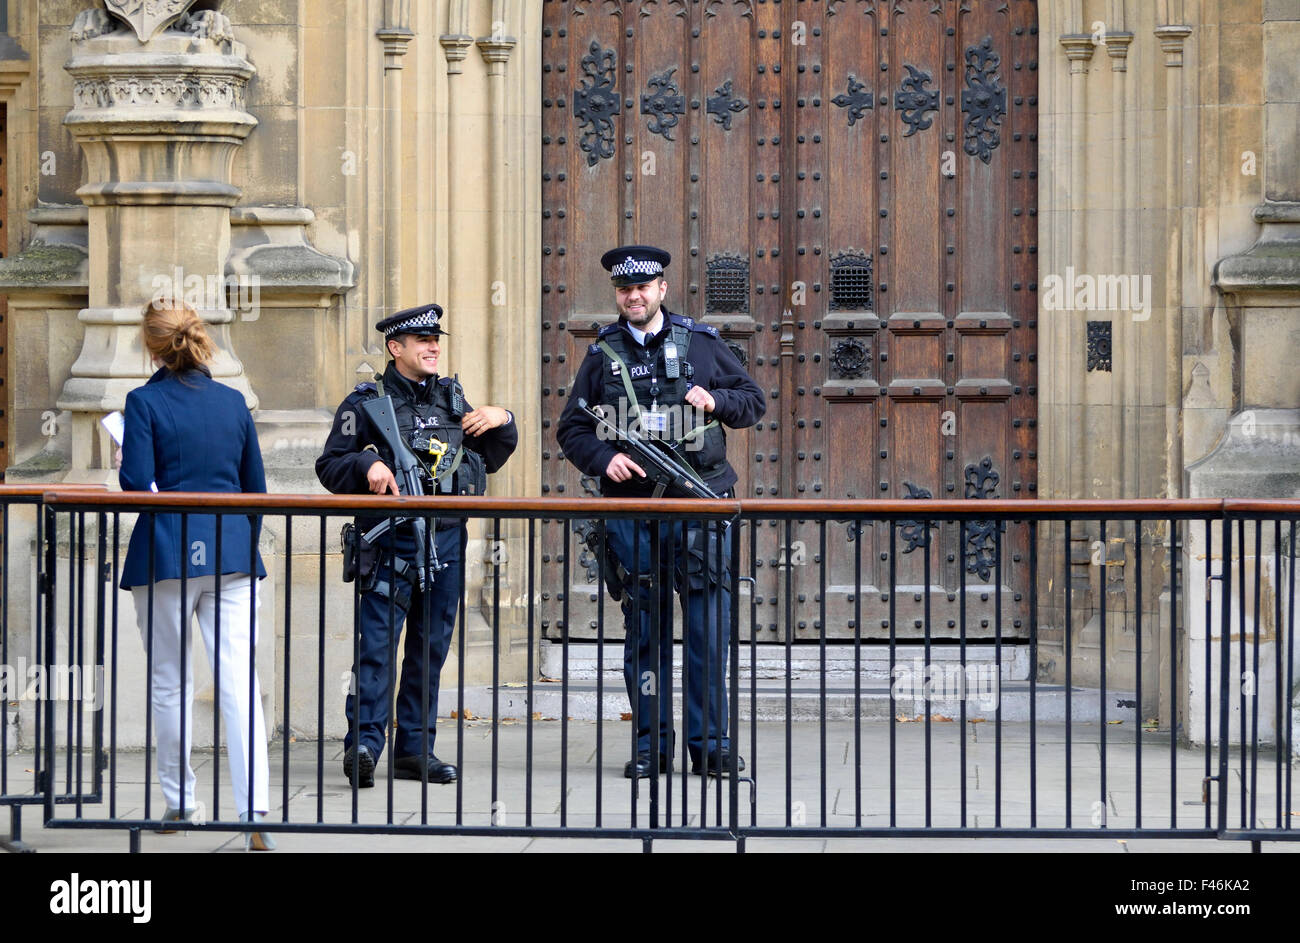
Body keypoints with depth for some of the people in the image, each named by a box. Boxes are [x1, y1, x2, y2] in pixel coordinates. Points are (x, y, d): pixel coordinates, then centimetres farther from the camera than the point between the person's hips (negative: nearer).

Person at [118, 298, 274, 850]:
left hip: (166, 554, -3)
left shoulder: (145, 402, -5)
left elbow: (137, 483, -12)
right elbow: (255, 486, 13)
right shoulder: (232, 401, 9)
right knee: (239, 681, -5)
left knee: (170, 682, 11)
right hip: (230, 555, 3)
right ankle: (254, 810, -16)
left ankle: (179, 800, 20)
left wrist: (124, 464, 10)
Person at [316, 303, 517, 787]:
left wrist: (502, 422, 6)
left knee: (430, 648, 8)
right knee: (376, 645, -11)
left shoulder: (452, 398, 15)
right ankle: (364, 744, -13)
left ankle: (415, 748, 14)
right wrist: (367, 464, -19)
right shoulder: (366, 402, 0)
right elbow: (329, 466, -1)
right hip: (390, 542, -5)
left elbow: (490, 459, 24)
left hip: (446, 540, 5)